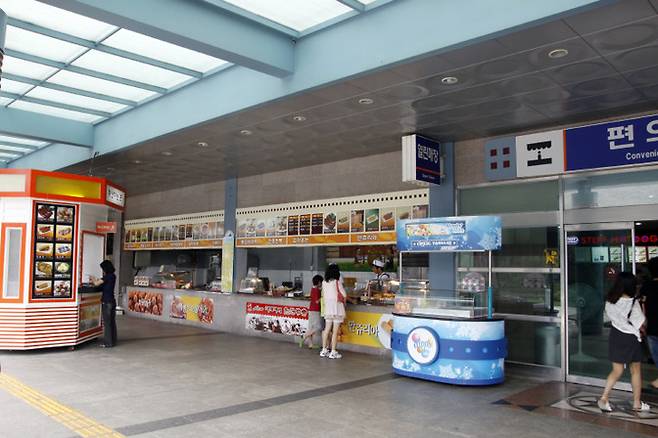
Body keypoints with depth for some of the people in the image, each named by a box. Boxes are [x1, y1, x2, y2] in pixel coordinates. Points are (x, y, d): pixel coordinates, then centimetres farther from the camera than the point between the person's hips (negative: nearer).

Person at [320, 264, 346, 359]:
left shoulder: (324, 283, 3)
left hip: (328, 307, 5)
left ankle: (324, 350, 18)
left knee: (327, 329, 12)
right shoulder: (337, 282, -10)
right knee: (335, 331, 0)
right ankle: (333, 352, 3)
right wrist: (344, 302, 12)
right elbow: (344, 295, -6)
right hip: (337, 306, -5)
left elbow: (323, 296, 10)